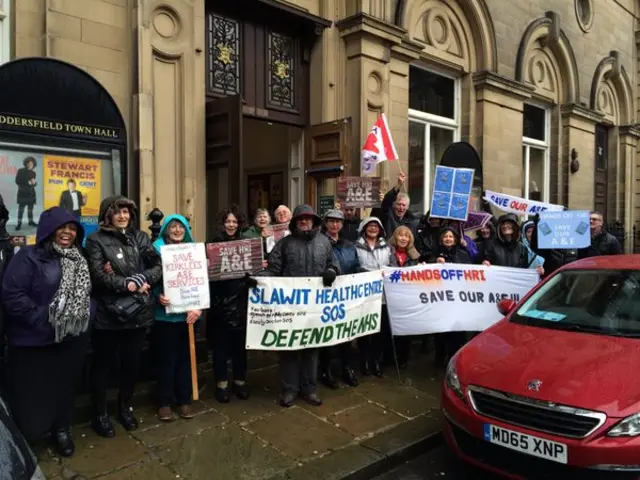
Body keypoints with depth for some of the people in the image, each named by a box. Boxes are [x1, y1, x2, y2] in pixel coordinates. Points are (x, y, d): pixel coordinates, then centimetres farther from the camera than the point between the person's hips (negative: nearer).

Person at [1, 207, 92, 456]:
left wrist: (84, 320, -2)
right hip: (35, 341, -5)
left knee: (65, 386, 17)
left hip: (72, 338, 5)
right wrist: (43, 319, -21)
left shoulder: (79, 260, 10)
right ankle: (24, 438, 32)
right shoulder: (29, 257, -11)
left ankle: (61, 429, 37)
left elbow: (86, 294, 15)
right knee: (32, 394, 5)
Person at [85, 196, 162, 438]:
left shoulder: (140, 237, 8)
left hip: (138, 312, 4)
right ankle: (100, 414, 27)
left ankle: (125, 407, 36)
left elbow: (158, 265, -1)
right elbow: (98, 275, -15)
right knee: (102, 364, 10)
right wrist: (127, 285, -19)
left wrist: (140, 279, -17)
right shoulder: (96, 240, -4)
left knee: (132, 363, 15)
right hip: (107, 313, -3)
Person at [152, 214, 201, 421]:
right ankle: (164, 402, 19)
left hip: (187, 312, 3)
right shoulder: (157, 248, -2)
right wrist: (158, 295, -25)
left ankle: (184, 400, 23)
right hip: (164, 312, -3)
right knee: (166, 357, 4)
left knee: (185, 356, 10)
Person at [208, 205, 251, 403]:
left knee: (240, 342, 10)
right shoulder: (213, 244, -1)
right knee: (221, 344, 5)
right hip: (220, 301, -3)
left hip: (240, 301, 3)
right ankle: (222, 383, 18)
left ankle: (240, 381, 24)